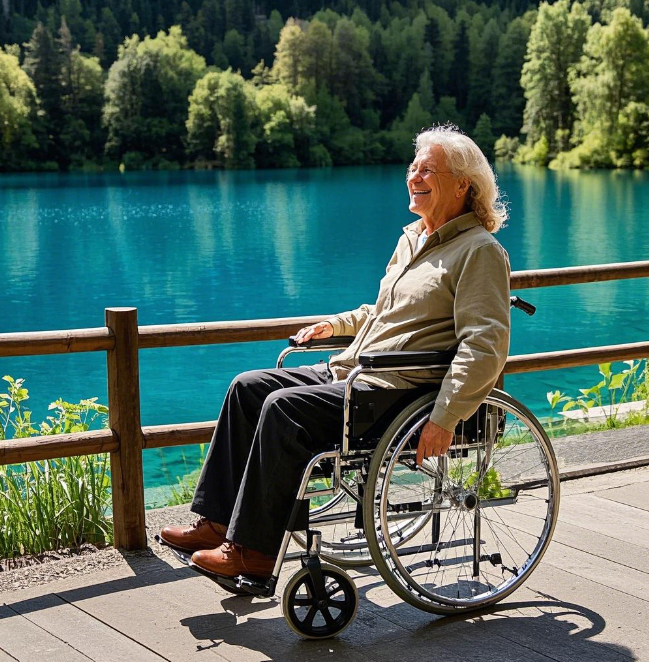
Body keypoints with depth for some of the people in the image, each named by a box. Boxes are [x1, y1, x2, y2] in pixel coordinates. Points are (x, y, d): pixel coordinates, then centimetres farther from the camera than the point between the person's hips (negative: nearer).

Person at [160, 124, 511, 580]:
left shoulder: (480, 252, -10)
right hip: (348, 372, 10)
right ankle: (218, 520, 4)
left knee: (285, 408, -25)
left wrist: (443, 419, -28)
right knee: (249, 387, 2)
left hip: (398, 391, -10)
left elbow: (485, 346, -20)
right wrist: (337, 324, 22)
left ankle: (254, 549, -17)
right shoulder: (412, 239, 19)